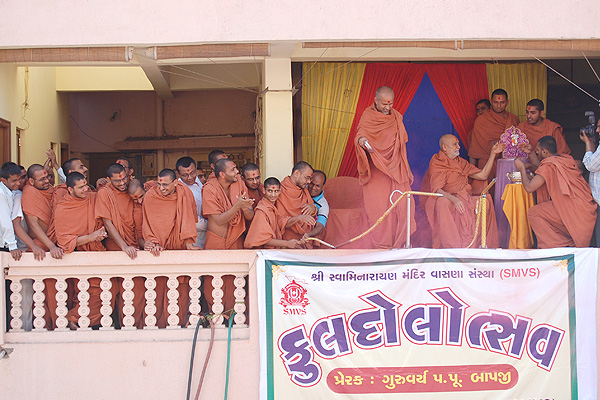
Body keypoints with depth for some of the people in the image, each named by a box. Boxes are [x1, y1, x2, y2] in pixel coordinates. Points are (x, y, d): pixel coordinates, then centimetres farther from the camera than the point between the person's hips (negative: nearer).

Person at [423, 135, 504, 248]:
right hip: (446, 199, -7)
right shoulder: (436, 163, -2)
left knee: (486, 199, -14)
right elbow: (437, 190, -16)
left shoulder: (460, 162, 20)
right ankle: (451, 246, -41)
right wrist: (453, 199, -33)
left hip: (463, 199, 7)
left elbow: (482, 175, 18)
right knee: (442, 202, -39)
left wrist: (493, 154, 15)